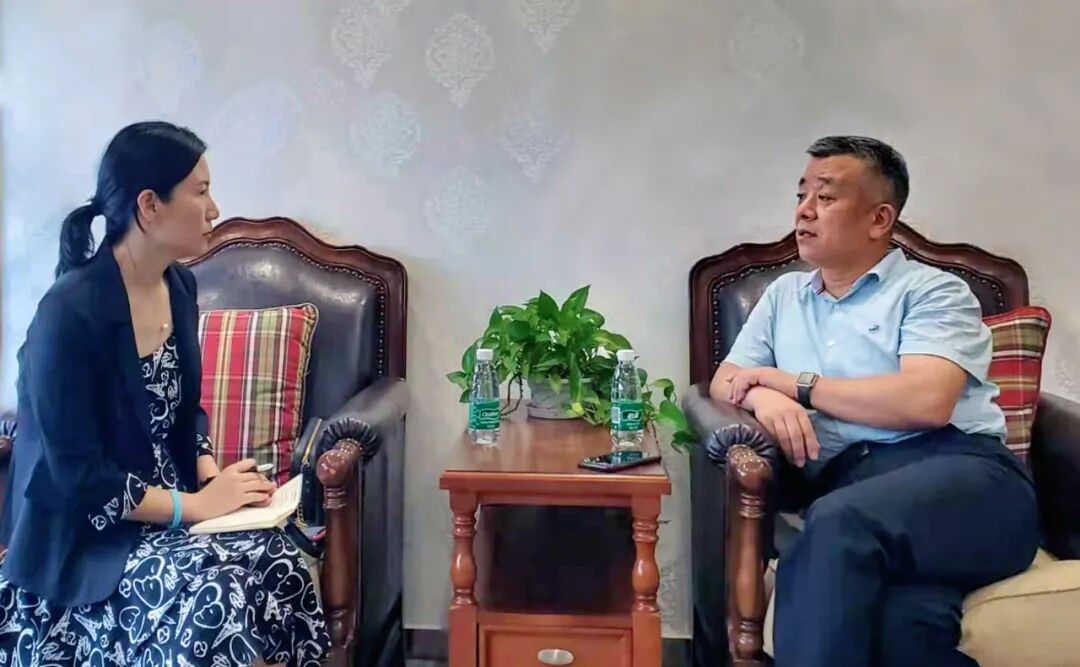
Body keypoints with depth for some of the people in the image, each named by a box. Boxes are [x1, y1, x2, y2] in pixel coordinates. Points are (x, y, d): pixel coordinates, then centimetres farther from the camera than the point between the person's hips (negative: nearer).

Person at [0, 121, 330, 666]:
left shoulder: (178, 285, 2)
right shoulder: (70, 311, -21)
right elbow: (78, 477, -21)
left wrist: (213, 480, -5)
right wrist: (196, 505, -20)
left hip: (166, 506, 6)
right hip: (83, 533, -6)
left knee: (277, 563, -20)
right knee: (217, 592, -29)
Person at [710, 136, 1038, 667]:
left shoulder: (933, 290, 7)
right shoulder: (784, 294, 24)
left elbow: (926, 401, -11)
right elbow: (724, 382, 20)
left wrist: (795, 383, -2)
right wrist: (764, 396, -5)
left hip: (961, 470, -2)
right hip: (846, 485, 2)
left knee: (840, 523, -36)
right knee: (899, 616, -35)